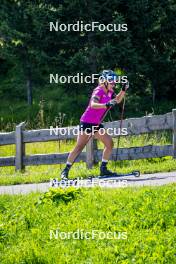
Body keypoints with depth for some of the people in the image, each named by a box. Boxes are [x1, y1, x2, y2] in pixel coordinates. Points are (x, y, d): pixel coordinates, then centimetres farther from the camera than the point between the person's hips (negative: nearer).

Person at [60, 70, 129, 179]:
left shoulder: (109, 92, 8)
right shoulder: (99, 91, -17)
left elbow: (117, 100, 25)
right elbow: (93, 105, -34)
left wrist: (123, 90, 7)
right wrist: (106, 105, -49)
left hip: (96, 125, 9)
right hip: (87, 123, -9)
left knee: (109, 143, 0)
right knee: (80, 147, -11)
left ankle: (103, 169, 7)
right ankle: (65, 171, -7)